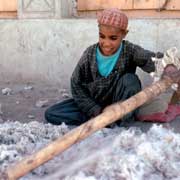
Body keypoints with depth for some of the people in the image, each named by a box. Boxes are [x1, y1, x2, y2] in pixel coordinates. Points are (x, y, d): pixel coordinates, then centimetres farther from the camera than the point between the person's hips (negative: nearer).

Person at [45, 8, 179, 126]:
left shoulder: (130, 51, -20)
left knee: (130, 79, -31)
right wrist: (96, 111, -19)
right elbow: (77, 85, -8)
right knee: (51, 114, -15)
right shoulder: (90, 54, -15)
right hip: (94, 104, 3)